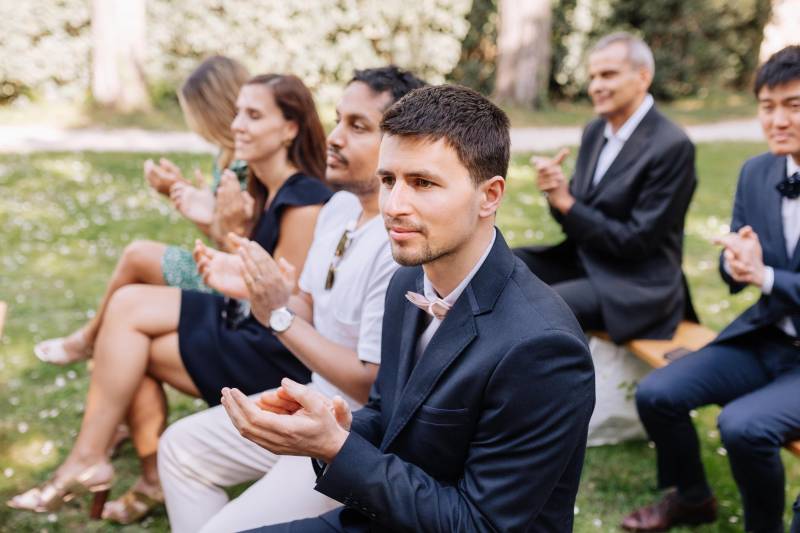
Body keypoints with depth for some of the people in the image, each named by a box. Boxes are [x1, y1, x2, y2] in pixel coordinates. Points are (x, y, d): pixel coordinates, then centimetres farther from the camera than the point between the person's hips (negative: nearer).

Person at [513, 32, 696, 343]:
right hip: (582, 257, 8)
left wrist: (567, 204, -18)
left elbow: (638, 240, -16)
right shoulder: (594, 131, 8)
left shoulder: (673, 147, -15)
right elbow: (574, 218, 12)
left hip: (637, 283, -8)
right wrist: (556, 191, -11)